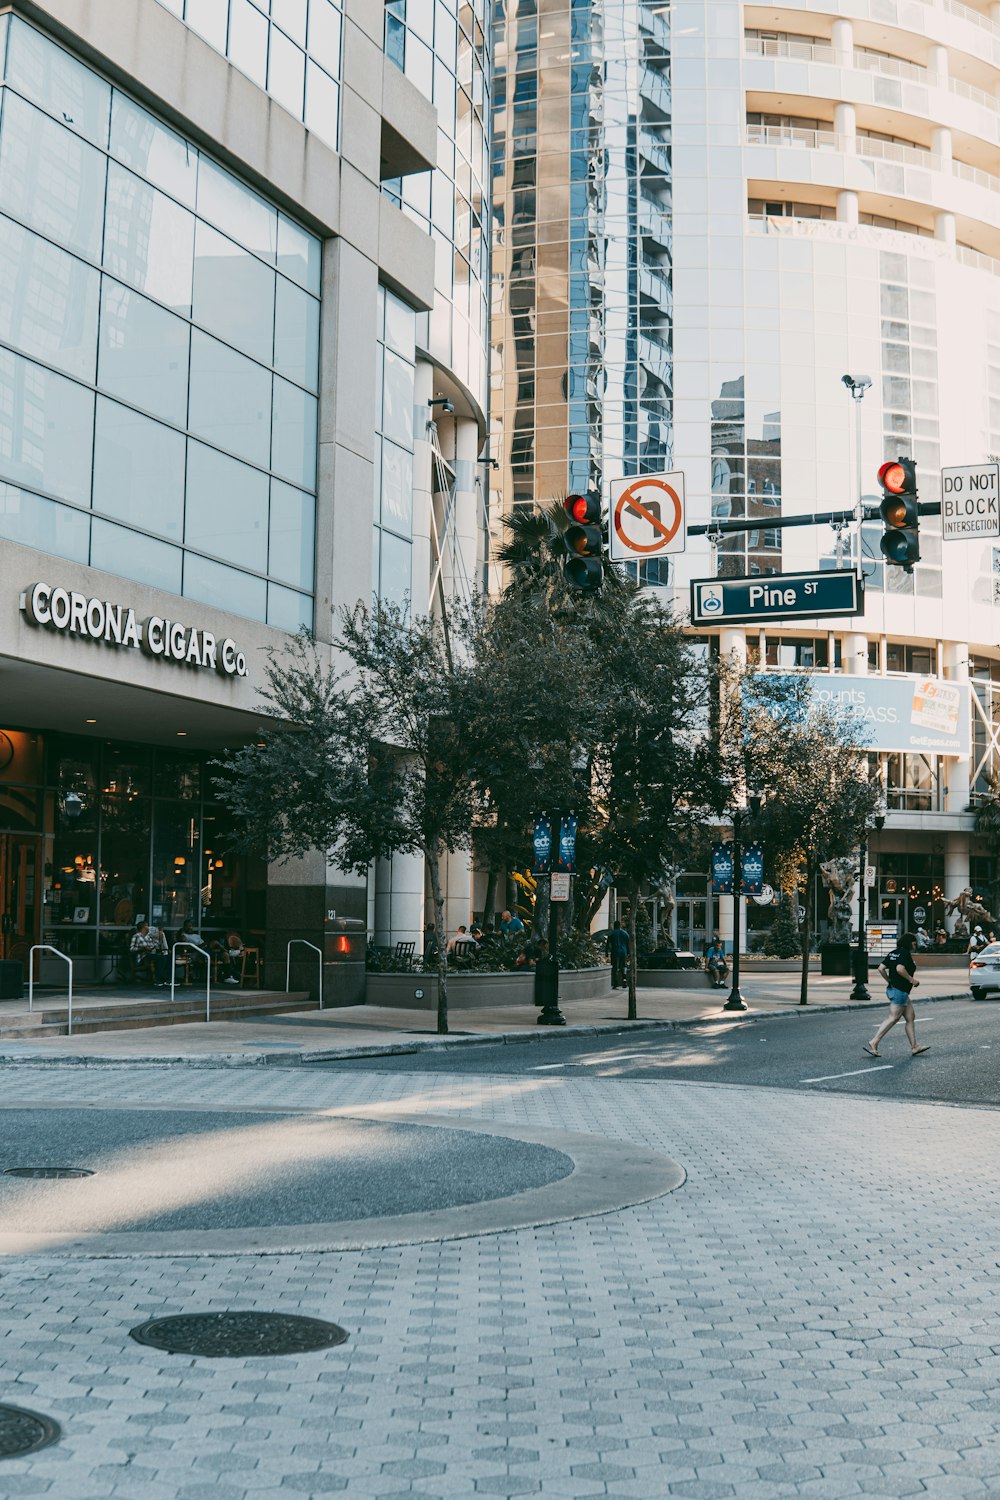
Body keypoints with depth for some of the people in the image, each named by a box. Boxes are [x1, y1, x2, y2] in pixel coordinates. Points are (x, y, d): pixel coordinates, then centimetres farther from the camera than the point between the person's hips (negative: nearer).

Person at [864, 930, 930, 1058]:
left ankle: (914, 1047, 17)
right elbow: (900, 969, -28)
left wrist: (889, 981, 16)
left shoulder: (893, 953, 12)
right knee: (892, 1018, -8)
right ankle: (873, 1044, -11)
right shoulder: (905, 953, -13)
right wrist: (911, 980, -15)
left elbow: (881, 968, 8)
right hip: (900, 991, -10)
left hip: (892, 989, 10)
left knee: (910, 1018, 14)